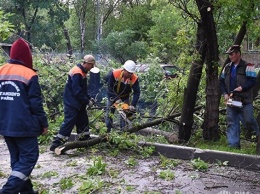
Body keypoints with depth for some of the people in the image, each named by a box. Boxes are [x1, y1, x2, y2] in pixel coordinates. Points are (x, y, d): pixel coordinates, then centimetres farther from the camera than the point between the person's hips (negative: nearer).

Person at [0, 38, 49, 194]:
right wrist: (44, 123, -2)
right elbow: (35, 103, -11)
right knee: (29, 157, 1)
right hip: (24, 125, -7)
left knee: (17, 158, 16)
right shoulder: (29, 74, -11)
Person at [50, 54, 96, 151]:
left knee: (83, 120, 15)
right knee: (69, 122, -10)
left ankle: (85, 139, 26)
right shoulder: (77, 72, -20)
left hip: (78, 103, 10)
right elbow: (77, 91, -24)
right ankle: (56, 144, -7)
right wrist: (87, 101, -17)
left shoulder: (82, 72, 12)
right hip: (72, 102, -10)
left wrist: (89, 98, 11)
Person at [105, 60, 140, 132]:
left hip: (125, 98, 0)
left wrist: (133, 105, -34)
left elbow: (137, 92, -23)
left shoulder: (134, 78, -27)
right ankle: (107, 131, 20)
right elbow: (109, 87, -23)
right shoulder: (115, 73, -30)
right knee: (109, 114, 7)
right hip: (113, 96, 0)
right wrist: (116, 99, -29)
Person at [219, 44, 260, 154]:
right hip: (231, 100, 6)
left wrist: (242, 87, -23)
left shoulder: (247, 67, -5)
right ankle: (233, 146, 12)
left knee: (249, 120, -8)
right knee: (232, 123, 5)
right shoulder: (227, 67, 13)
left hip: (245, 101, -5)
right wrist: (225, 94, 1)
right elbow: (222, 82, 15)